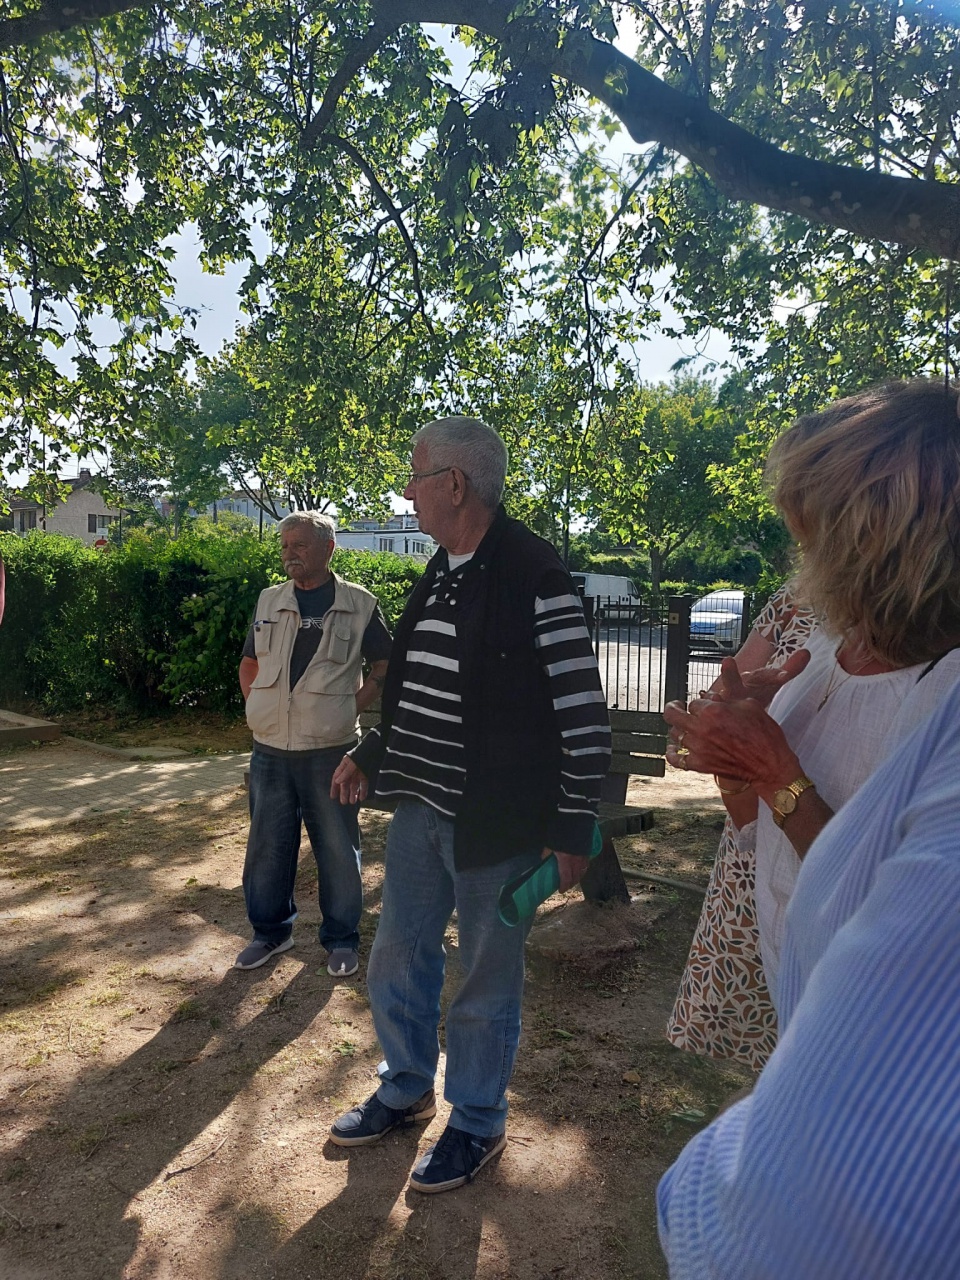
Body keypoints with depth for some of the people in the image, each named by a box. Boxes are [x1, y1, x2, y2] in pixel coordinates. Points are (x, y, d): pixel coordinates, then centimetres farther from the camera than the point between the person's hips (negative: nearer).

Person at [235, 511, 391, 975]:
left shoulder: (359, 604, -3)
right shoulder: (269, 601, 8)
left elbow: (385, 667, 3)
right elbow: (249, 664, 18)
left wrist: (352, 707, -7)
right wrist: (258, 709, 5)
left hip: (330, 750, -3)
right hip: (270, 750, 4)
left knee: (338, 848, 6)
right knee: (267, 844, 12)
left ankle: (341, 938, 23)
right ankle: (271, 931, 31)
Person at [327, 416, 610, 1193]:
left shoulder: (535, 577, -18)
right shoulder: (439, 575, 8)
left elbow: (584, 711, -17)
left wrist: (575, 831, -15)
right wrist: (371, 756, 17)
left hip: (495, 822, -8)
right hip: (421, 810, 8)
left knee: (486, 984, 12)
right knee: (397, 966, 20)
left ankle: (478, 1123, 36)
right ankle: (407, 1091, 45)